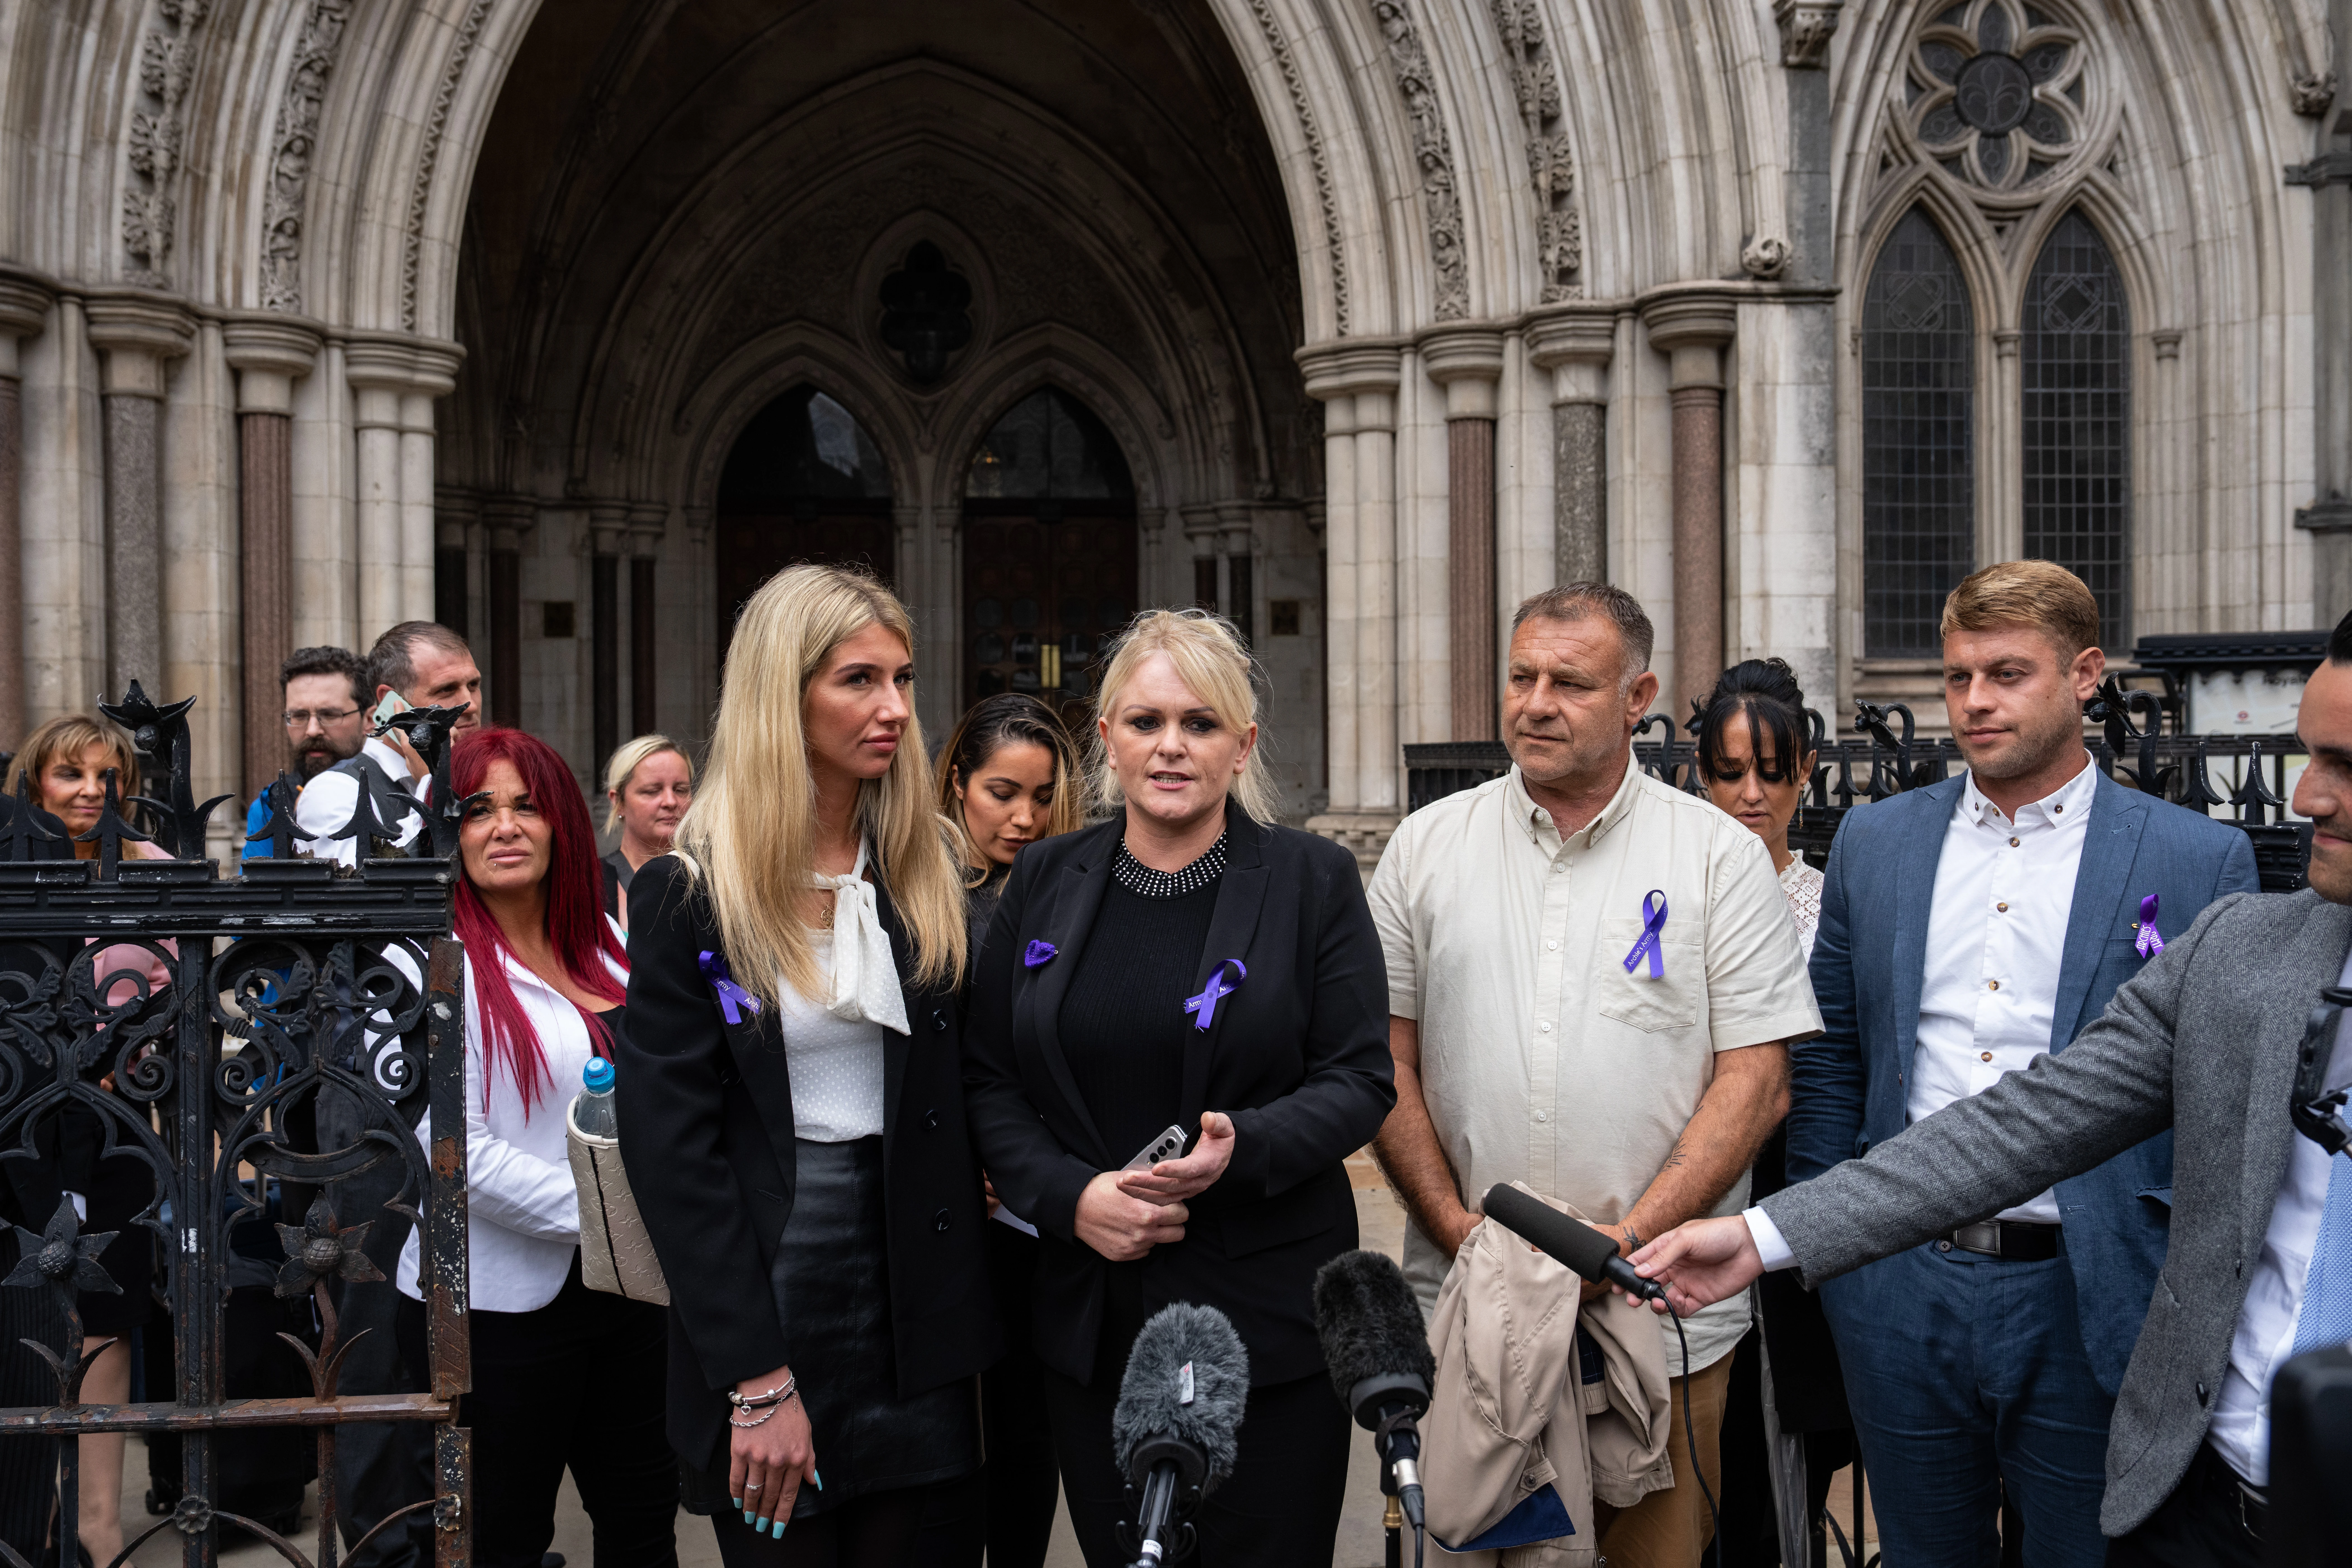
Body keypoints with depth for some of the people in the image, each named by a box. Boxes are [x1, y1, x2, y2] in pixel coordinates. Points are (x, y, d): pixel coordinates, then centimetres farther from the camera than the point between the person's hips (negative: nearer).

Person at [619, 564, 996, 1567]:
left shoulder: (928, 881, 8)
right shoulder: (688, 895, -6)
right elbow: (671, 1146, -10)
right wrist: (757, 1380, -15)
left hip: (919, 1328, 4)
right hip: (770, 1289, -3)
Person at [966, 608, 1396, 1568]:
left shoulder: (1314, 881, -1)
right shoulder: (1045, 880, 6)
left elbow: (1361, 1083, -4)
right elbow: (988, 1081, 6)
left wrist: (1244, 1147, -22)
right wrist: (1070, 1196, -11)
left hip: (1267, 1312, -2)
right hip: (1089, 1315, 3)